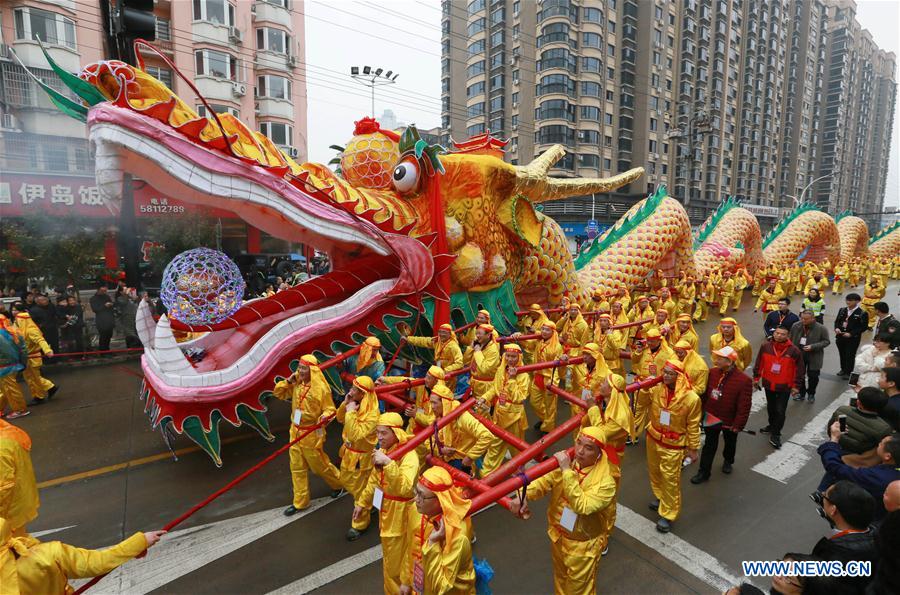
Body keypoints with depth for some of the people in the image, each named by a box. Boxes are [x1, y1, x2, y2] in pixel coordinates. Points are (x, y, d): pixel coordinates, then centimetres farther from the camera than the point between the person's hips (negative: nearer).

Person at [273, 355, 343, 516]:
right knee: (297, 468, 12)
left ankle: (338, 483, 37)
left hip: (312, 434, -6)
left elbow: (330, 409, -14)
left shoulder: (321, 388, -19)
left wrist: (324, 416, -36)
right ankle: (300, 502, 25)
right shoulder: (296, 384, -1)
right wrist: (288, 381, -7)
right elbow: (278, 393, 8)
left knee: (319, 465, 10)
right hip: (296, 432, 6)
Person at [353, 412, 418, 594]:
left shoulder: (409, 455, -27)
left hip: (402, 516, -8)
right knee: (390, 559, 26)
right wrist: (362, 503, 20)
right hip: (386, 512, 8)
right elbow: (374, 480, 14)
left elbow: (404, 488, -41)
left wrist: (388, 463, -48)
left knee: (403, 560, 7)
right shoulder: (382, 452, -2)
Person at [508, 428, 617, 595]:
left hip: (582, 545, -4)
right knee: (560, 578, 29)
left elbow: (582, 506, -37)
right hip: (557, 535, 4)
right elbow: (543, 482, -22)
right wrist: (523, 495, -41)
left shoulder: (605, 481, -26)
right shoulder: (565, 462, -12)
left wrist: (567, 471, -41)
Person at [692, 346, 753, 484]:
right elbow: (705, 393, 1)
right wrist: (702, 411, 4)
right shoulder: (712, 372, -10)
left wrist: (738, 424, -18)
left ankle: (728, 461, 52)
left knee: (730, 443, 24)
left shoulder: (744, 380, -24)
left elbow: (744, 406, -20)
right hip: (711, 417, 2)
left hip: (730, 421, -2)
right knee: (709, 445, 10)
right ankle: (704, 472, 20)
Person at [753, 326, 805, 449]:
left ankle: (775, 434, 14)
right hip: (768, 383, 3)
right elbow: (759, 363, 3)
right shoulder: (766, 346, -8)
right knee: (771, 407, 21)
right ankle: (772, 426, 43)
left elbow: (800, 369, -5)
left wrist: (796, 386, -4)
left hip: (784, 386, -3)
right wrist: (756, 378, 6)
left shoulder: (794, 350, -14)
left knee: (780, 411, 0)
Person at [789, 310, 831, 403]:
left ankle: (811, 394, 30)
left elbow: (826, 341, -8)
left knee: (813, 376, 8)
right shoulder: (795, 326, -6)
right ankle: (801, 393, 30)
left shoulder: (821, 328, -14)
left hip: (814, 357, -2)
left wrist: (812, 347, -21)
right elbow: (791, 339, 5)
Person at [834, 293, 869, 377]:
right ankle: (843, 369, 33)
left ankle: (848, 372, 18)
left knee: (850, 356, 4)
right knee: (842, 354, 17)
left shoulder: (862, 313, -10)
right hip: (840, 337, 5)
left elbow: (863, 327, -11)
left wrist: (851, 334, -20)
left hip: (853, 339, -5)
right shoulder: (842, 310, 7)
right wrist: (836, 328, -9)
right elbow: (837, 321, 12)